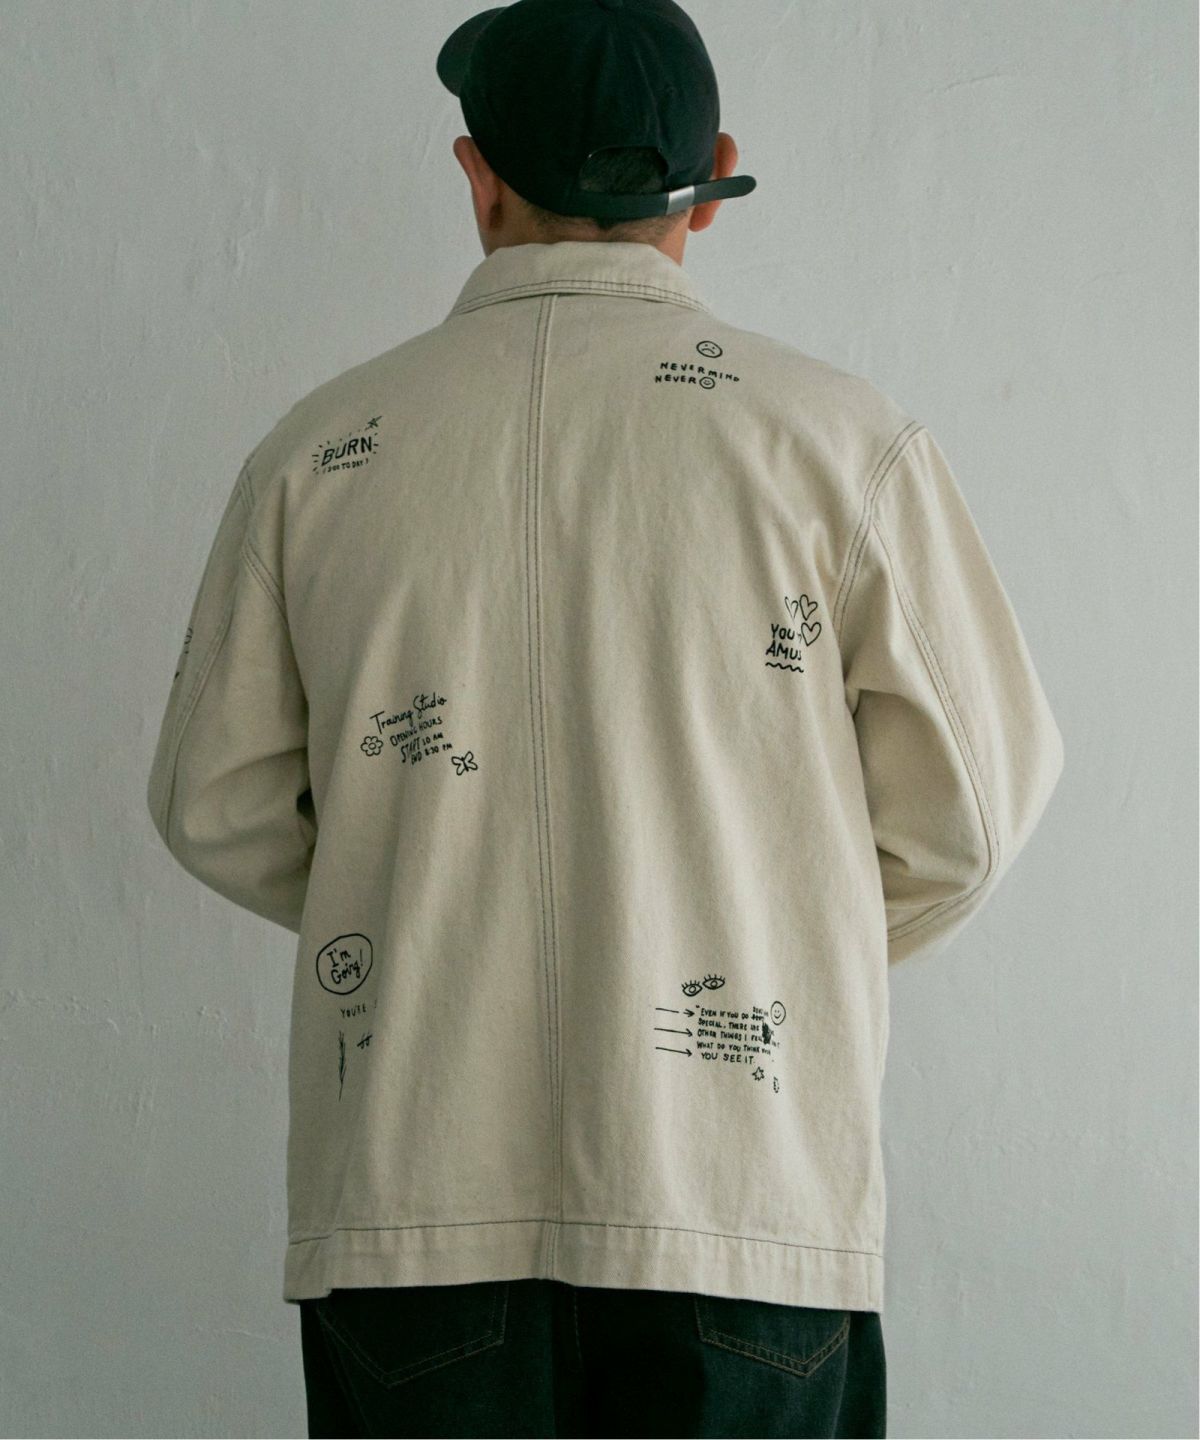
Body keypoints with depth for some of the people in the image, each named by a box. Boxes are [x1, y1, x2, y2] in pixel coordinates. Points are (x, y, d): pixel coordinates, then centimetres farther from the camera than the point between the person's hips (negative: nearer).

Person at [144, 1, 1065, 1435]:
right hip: (743, 1185, -1)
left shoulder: (319, 449, 4)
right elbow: (966, 809, 2)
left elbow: (220, 807, 10)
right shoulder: (839, 436, -1)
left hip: (407, 1199, 2)